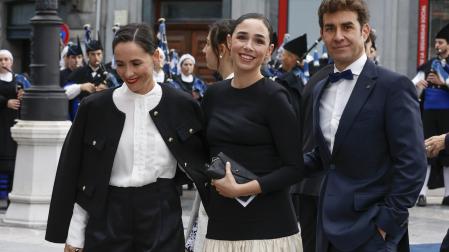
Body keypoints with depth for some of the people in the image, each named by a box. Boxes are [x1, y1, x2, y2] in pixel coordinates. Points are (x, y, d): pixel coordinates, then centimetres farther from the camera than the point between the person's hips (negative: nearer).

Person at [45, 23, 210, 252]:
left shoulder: (182, 106, 0)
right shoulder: (94, 107, 0)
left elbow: (199, 164, 11)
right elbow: (74, 176, 3)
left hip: (162, 220, 0)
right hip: (107, 220, 0)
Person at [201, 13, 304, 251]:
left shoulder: (274, 96, -7)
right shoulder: (213, 95, 7)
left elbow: (294, 167, -10)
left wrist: (241, 189, -16)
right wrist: (215, 179, 1)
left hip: (269, 226, -4)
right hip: (221, 223, 4)